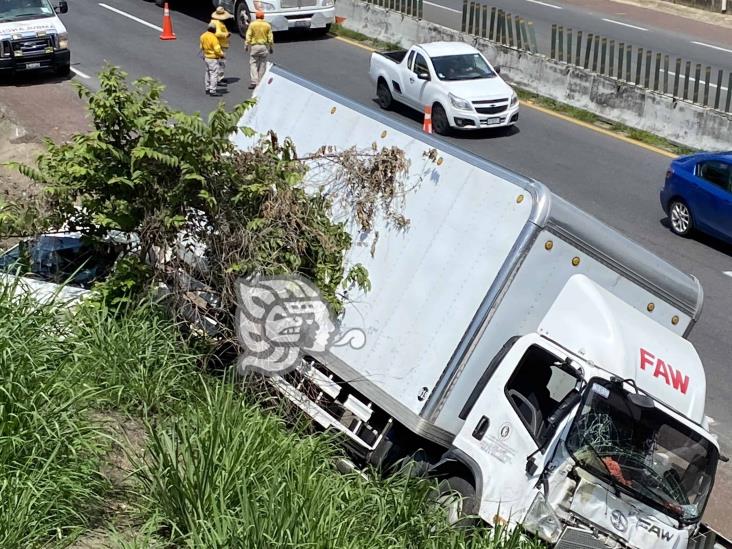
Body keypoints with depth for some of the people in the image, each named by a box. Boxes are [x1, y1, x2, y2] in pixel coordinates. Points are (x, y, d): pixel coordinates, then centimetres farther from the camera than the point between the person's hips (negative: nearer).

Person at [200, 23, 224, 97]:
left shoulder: (203, 36, 3)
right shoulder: (213, 37, -22)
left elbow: (202, 47, 13)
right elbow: (217, 49, -22)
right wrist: (221, 54, -6)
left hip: (206, 57, 9)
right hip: (213, 58, -9)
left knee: (208, 73, 19)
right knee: (214, 74, -5)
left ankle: (208, 89, 27)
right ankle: (213, 91, -6)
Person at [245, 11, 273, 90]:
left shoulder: (252, 24, -3)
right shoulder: (267, 25, 2)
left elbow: (248, 36, -7)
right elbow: (270, 38, 3)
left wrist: (247, 45, -2)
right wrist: (271, 47, 11)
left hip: (254, 46, -2)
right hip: (264, 46, 2)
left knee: (253, 64, 1)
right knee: (262, 65, 9)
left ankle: (254, 82, -12)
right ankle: (261, 82, 11)